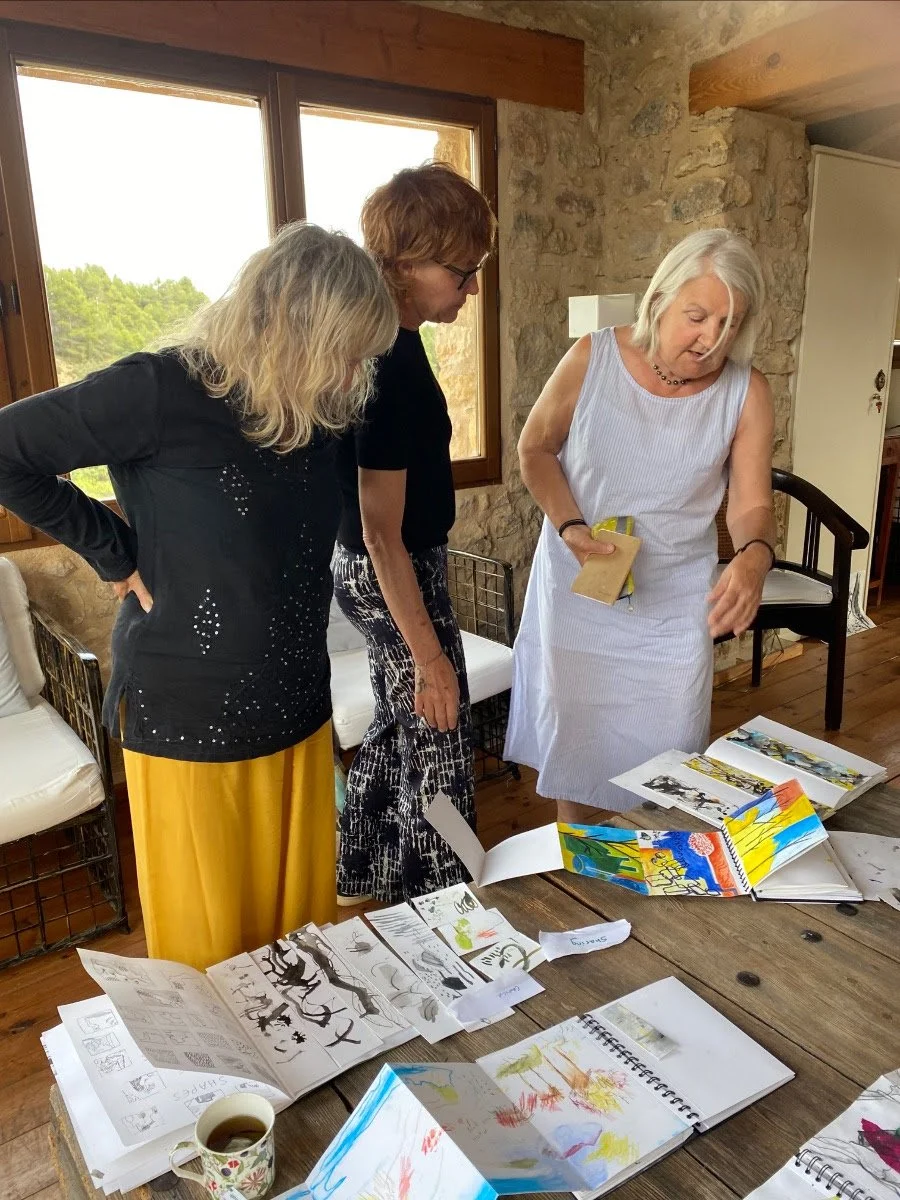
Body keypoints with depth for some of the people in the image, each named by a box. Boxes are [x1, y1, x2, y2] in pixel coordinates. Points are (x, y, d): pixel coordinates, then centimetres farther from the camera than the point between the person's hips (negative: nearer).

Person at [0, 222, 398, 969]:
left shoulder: (317, 409, 2)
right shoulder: (163, 393, -17)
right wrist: (116, 556, -11)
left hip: (298, 714, 6)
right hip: (189, 724, -5)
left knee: (304, 924, 18)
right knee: (208, 949, 13)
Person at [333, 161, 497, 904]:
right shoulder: (392, 365, -26)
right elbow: (383, 534, -26)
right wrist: (430, 658, -22)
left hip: (376, 570, 10)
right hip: (394, 578, -10)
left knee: (396, 728, 22)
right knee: (438, 750, 6)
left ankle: (362, 878, 41)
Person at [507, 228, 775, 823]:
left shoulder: (748, 394, -11)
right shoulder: (593, 358, -13)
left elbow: (752, 503, -9)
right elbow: (535, 449, -1)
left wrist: (755, 555, -33)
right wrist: (570, 527, -16)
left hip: (674, 604, 0)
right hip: (577, 589, 0)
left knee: (665, 754, 11)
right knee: (574, 737, 16)